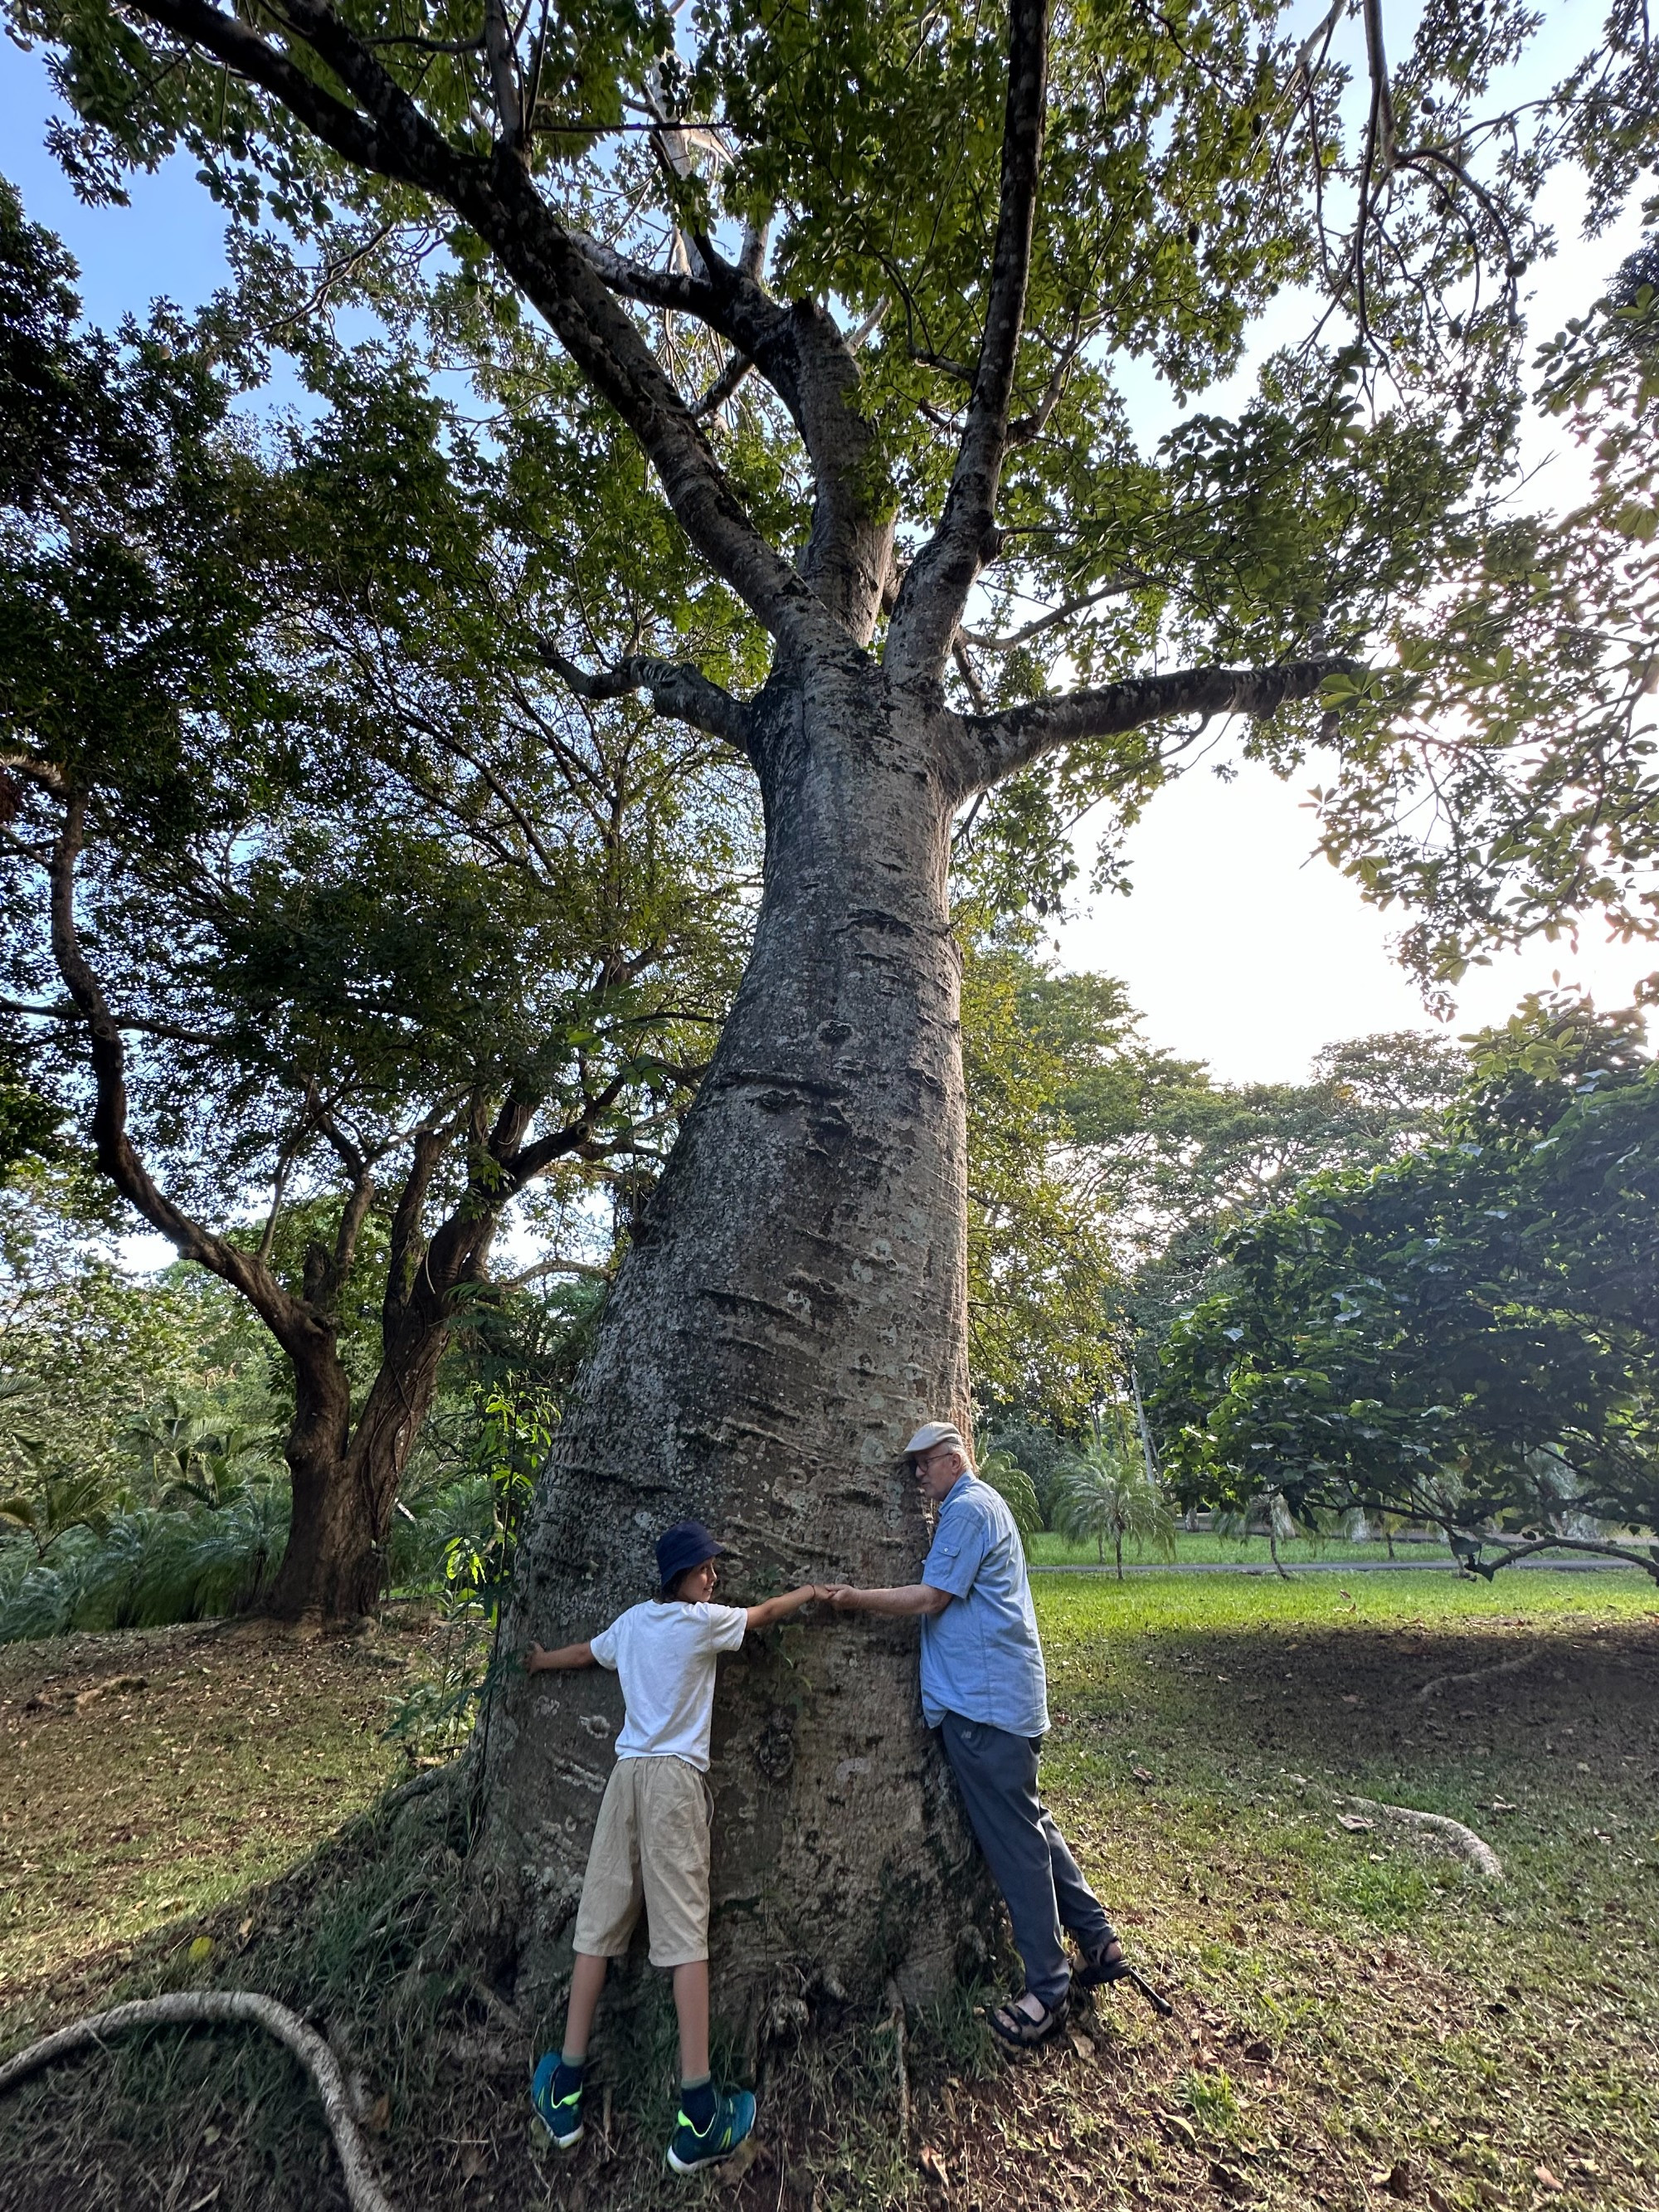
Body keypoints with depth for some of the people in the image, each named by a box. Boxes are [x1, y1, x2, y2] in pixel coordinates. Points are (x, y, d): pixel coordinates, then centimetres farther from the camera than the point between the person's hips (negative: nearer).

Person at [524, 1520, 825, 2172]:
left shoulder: (632, 1620, 11)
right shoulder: (702, 1621, -6)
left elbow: (587, 1651, 30)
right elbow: (764, 1614, 8)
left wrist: (540, 1662, 51)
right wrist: (812, 1591, 26)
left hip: (627, 1771, 6)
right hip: (676, 1776, -6)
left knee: (599, 1921, 13)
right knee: (684, 1930, -4)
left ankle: (566, 2092, 21)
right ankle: (697, 2114, -1)